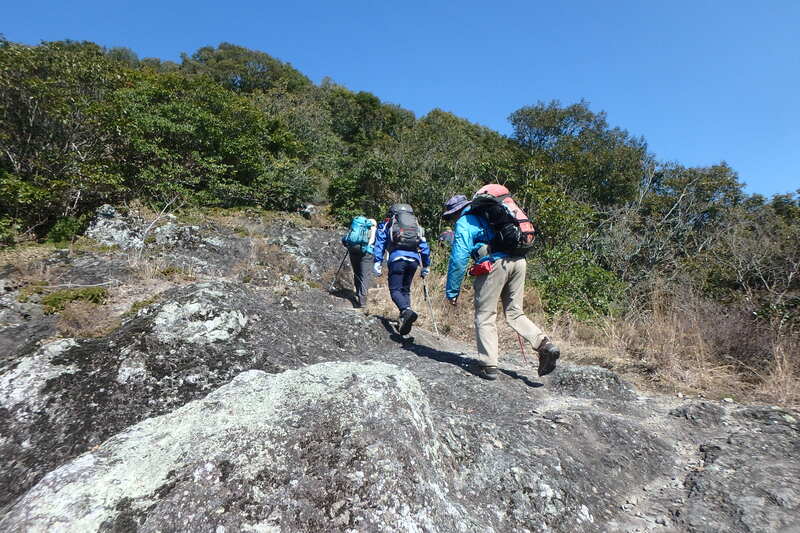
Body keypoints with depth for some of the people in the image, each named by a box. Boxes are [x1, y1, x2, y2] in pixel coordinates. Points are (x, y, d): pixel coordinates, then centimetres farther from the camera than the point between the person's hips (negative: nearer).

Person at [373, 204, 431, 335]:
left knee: (395, 290, -4)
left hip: (397, 257, -4)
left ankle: (406, 310, -32)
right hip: (414, 259, 4)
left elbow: (380, 243, 7)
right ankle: (404, 321, 6)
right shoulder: (417, 226, 29)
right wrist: (426, 266, 29)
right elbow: (425, 247, 24)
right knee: (406, 290, 15)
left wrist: (377, 262, 2)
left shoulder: (387, 224, 20)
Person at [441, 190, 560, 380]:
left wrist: (452, 291, 1)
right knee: (514, 313, 15)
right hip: (519, 261, 7)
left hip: (495, 264, -7)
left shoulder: (464, 222, 6)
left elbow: (458, 259, -4)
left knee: (485, 316, 4)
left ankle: (488, 365, 5)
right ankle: (545, 345, -1)